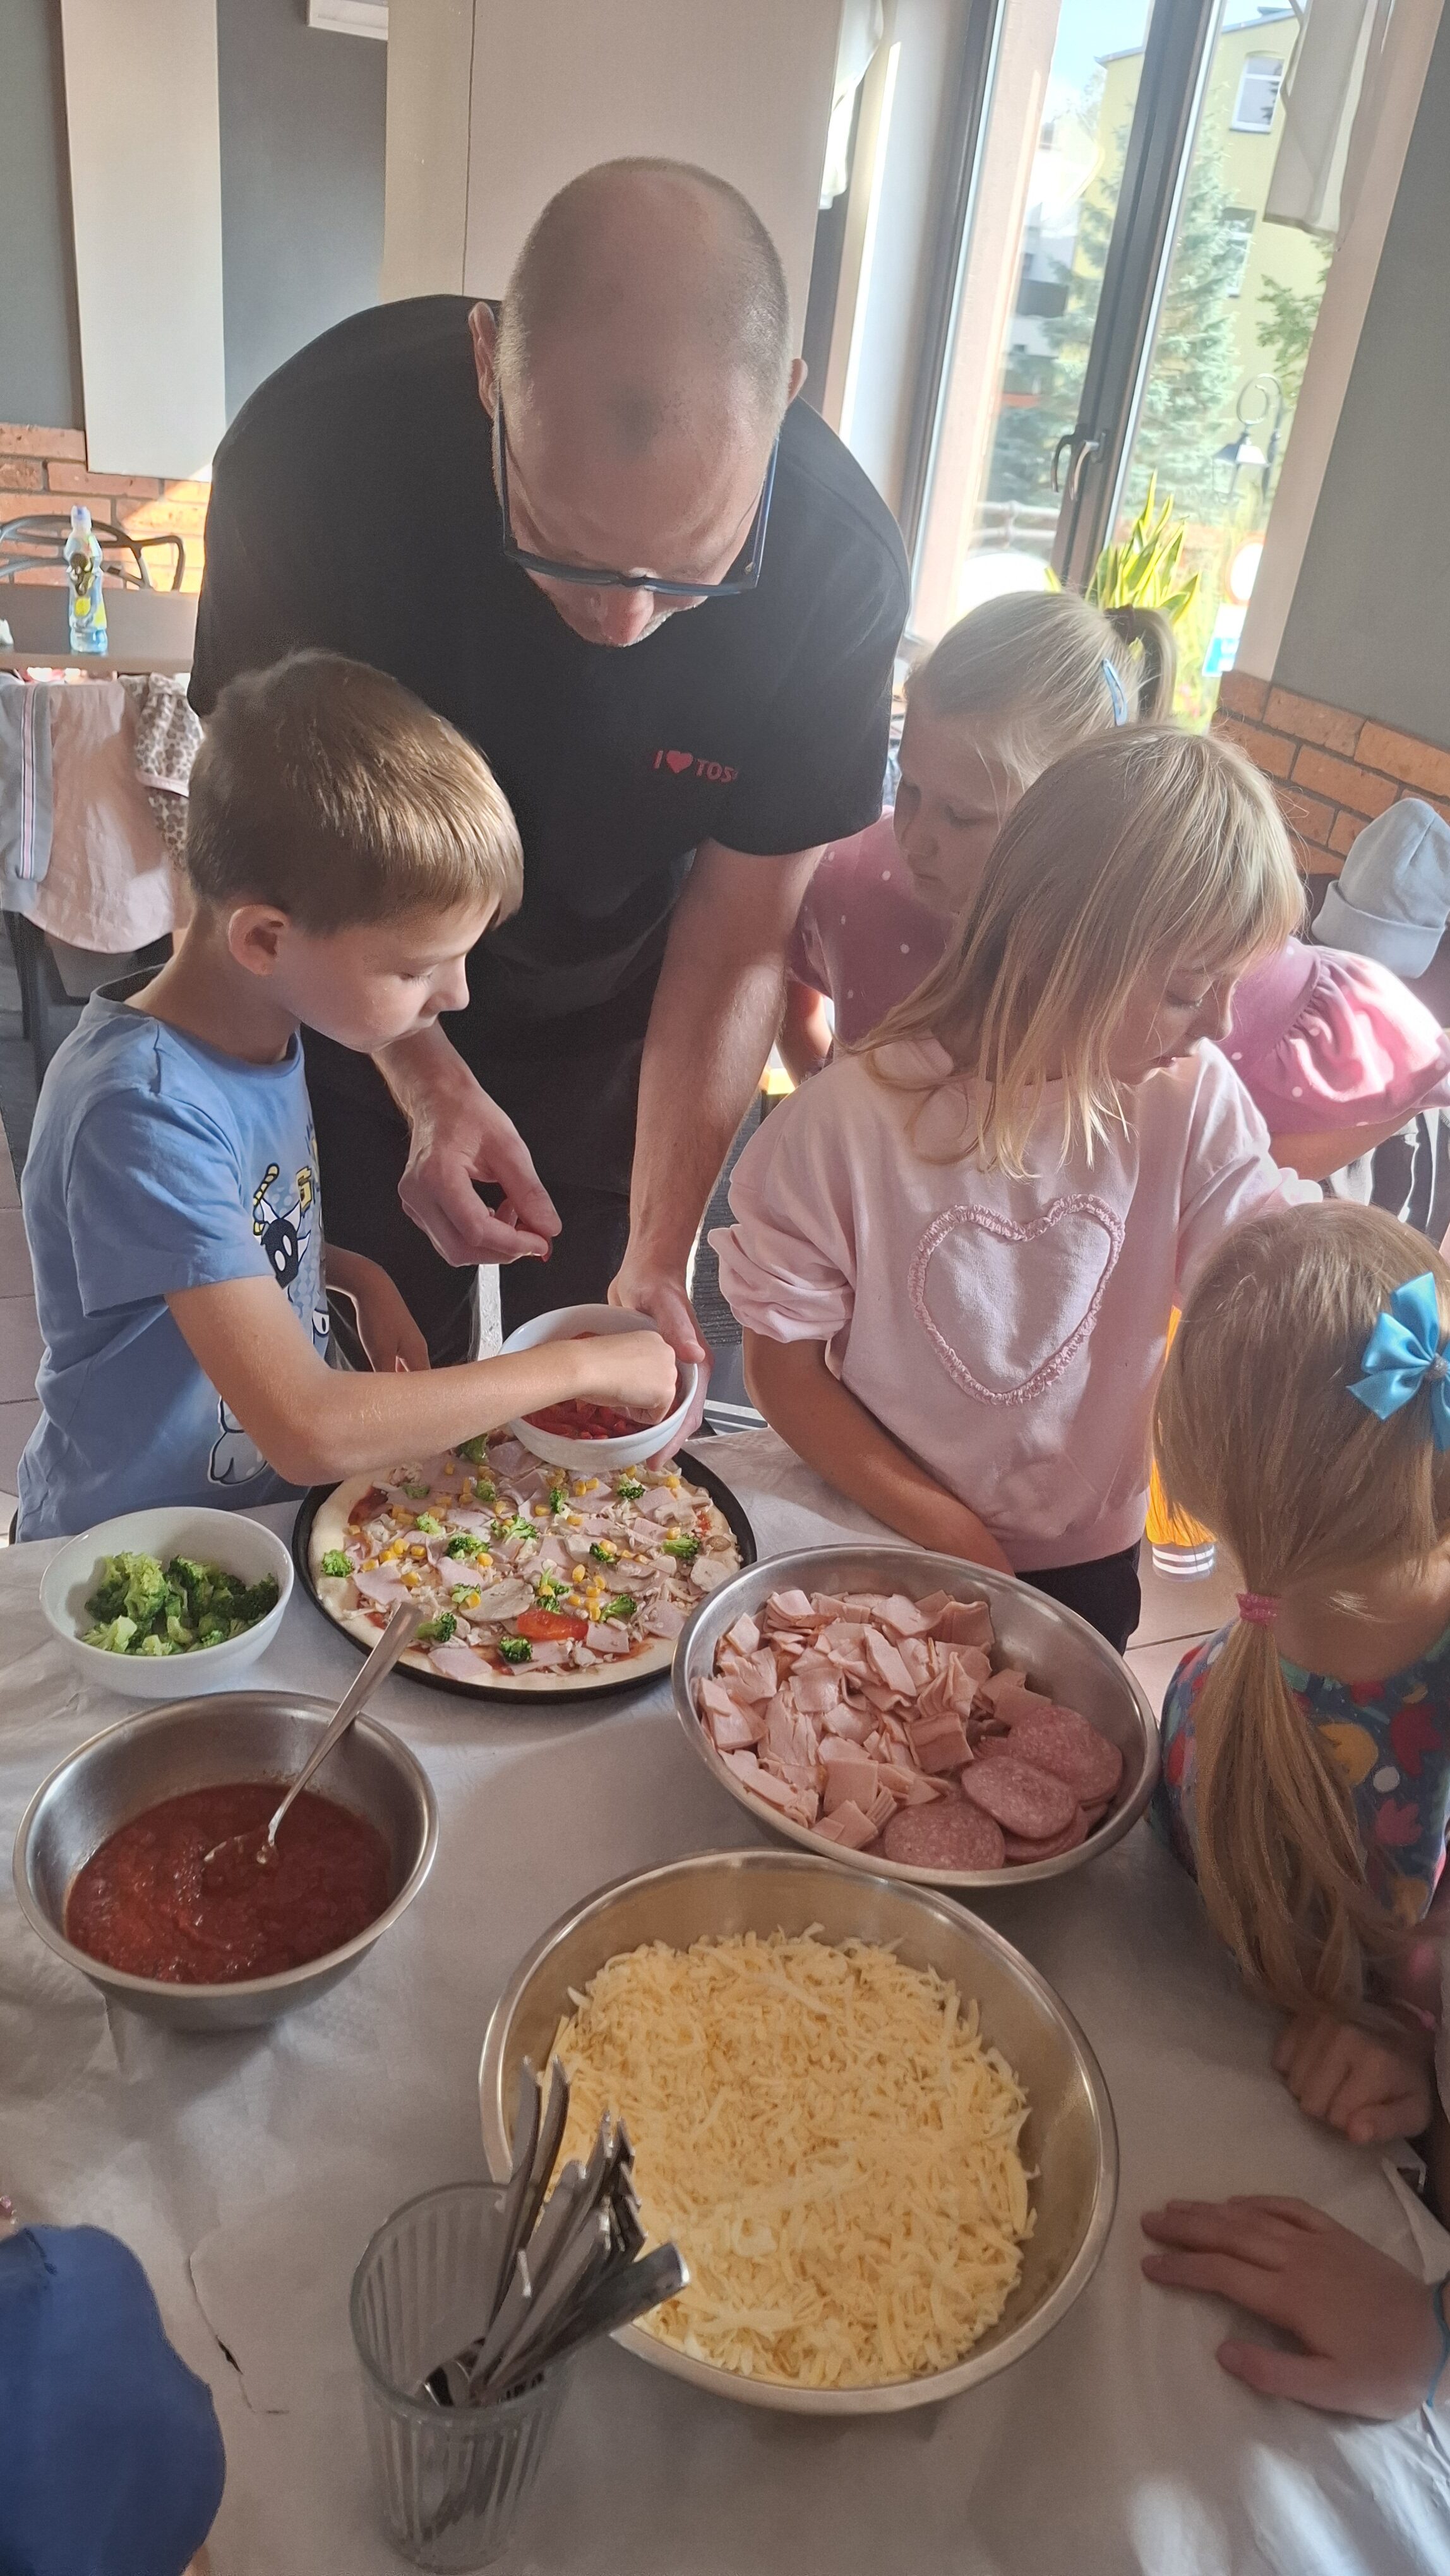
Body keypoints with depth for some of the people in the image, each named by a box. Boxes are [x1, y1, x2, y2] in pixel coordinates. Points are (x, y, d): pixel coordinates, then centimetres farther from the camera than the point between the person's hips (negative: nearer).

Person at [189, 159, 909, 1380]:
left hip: (617, 1028, 1)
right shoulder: (316, 442, -29)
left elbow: (738, 944, -19)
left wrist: (655, 1258, -22)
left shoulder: (839, 567, -27)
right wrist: (426, 1077, -28)